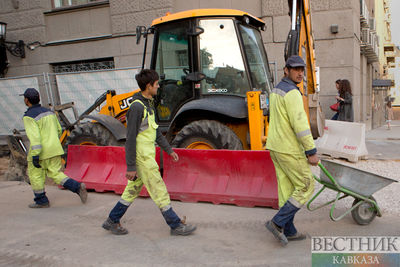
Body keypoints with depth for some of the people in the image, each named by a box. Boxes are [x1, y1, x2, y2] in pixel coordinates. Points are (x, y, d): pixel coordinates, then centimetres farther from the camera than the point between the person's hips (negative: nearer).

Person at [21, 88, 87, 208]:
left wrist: (35, 155, -23)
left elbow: (34, 136, -22)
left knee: (35, 175, 12)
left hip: (40, 151, -6)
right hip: (55, 149, 6)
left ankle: (41, 201, 21)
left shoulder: (29, 117, -12)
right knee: (55, 174, 12)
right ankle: (77, 187, -6)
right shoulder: (49, 111, 10)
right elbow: (58, 130, 16)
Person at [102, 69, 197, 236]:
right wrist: (131, 167, -19)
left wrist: (168, 150, 23)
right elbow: (130, 139, -20)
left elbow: (155, 130, 21)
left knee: (133, 190, 17)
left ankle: (112, 221, 28)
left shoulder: (148, 104, 12)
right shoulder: (137, 107, -19)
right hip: (142, 158, -10)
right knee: (159, 192, -1)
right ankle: (176, 226, 11)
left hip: (147, 155, 10)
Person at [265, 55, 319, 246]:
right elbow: (300, 124, -23)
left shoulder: (276, 91, 14)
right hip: (289, 150, -9)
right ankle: (277, 222, 1)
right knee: (305, 187, 2)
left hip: (276, 146, 9)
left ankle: (289, 231, 20)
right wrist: (312, 151, -18)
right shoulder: (292, 93, -17)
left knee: (286, 188, 13)